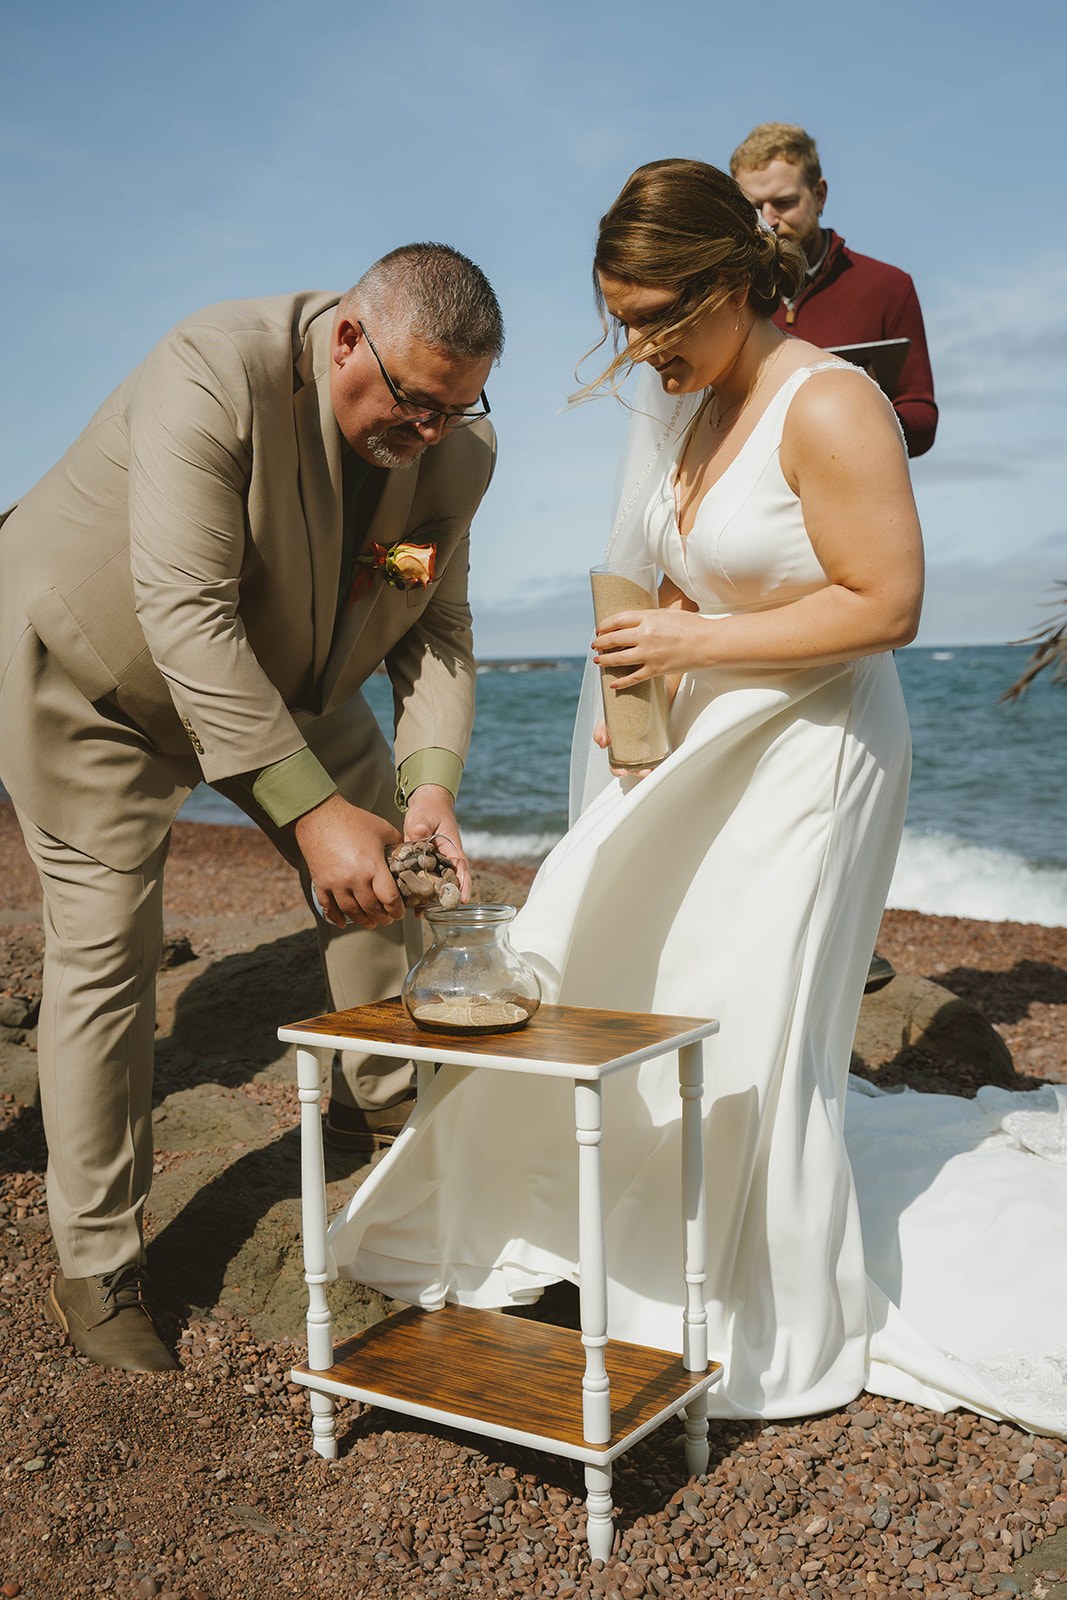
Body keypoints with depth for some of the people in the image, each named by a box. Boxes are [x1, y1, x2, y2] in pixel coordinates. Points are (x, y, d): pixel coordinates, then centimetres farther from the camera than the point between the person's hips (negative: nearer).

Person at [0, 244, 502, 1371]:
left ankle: (378, 1098, 34)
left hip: (281, 670, 6)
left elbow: (434, 627, -9)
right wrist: (311, 810, -45)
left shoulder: (455, 448, -15)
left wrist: (430, 781, -26)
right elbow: (186, 613, -41)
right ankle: (95, 1268, 4)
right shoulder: (215, 374, -35)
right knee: (104, 949, -9)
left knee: (391, 866, 8)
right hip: (91, 666, -6)